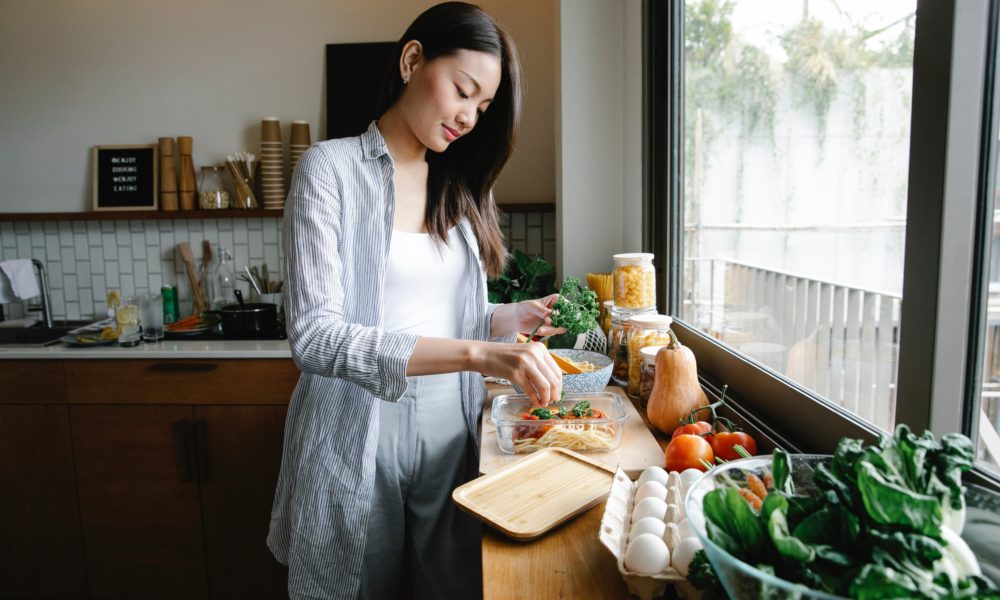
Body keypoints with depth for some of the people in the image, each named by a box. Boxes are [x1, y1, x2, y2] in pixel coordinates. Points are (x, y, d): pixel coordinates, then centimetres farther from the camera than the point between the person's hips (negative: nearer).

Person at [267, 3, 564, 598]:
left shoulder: (457, 190, 9)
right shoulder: (331, 169, -9)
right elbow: (316, 336, -20)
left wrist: (513, 317, -6)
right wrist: (475, 353, -29)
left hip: (450, 434, 5)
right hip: (358, 437, -4)